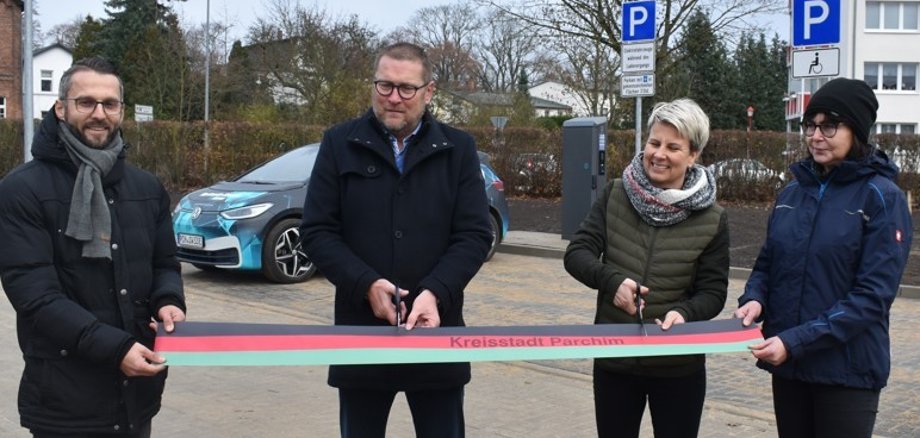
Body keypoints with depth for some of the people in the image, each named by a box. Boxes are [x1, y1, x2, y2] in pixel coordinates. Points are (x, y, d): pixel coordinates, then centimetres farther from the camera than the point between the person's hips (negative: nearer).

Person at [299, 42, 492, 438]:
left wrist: (435, 293, -18)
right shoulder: (339, 145, 4)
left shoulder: (458, 149, 4)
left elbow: (474, 234, -2)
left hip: (437, 330, 0)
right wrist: (366, 285, -15)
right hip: (361, 331, 0)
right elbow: (317, 231, -1)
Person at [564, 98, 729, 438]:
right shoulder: (615, 196, -3)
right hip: (614, 360, 2)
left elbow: (713, 292, -4)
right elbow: (576, 253, -6)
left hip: (679, 367, -1)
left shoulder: (711, 219, -7)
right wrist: (611, 280, -26)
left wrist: (684, 313, -25)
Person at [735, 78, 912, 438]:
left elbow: (873, 295, -15)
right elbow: (767, 263, 14)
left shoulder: (882, 197, -9)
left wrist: (795, 342, -21)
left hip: (847, 371, -5)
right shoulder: (793, 192, 8)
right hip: (787, 366, 5)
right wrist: (754, 299, -9)